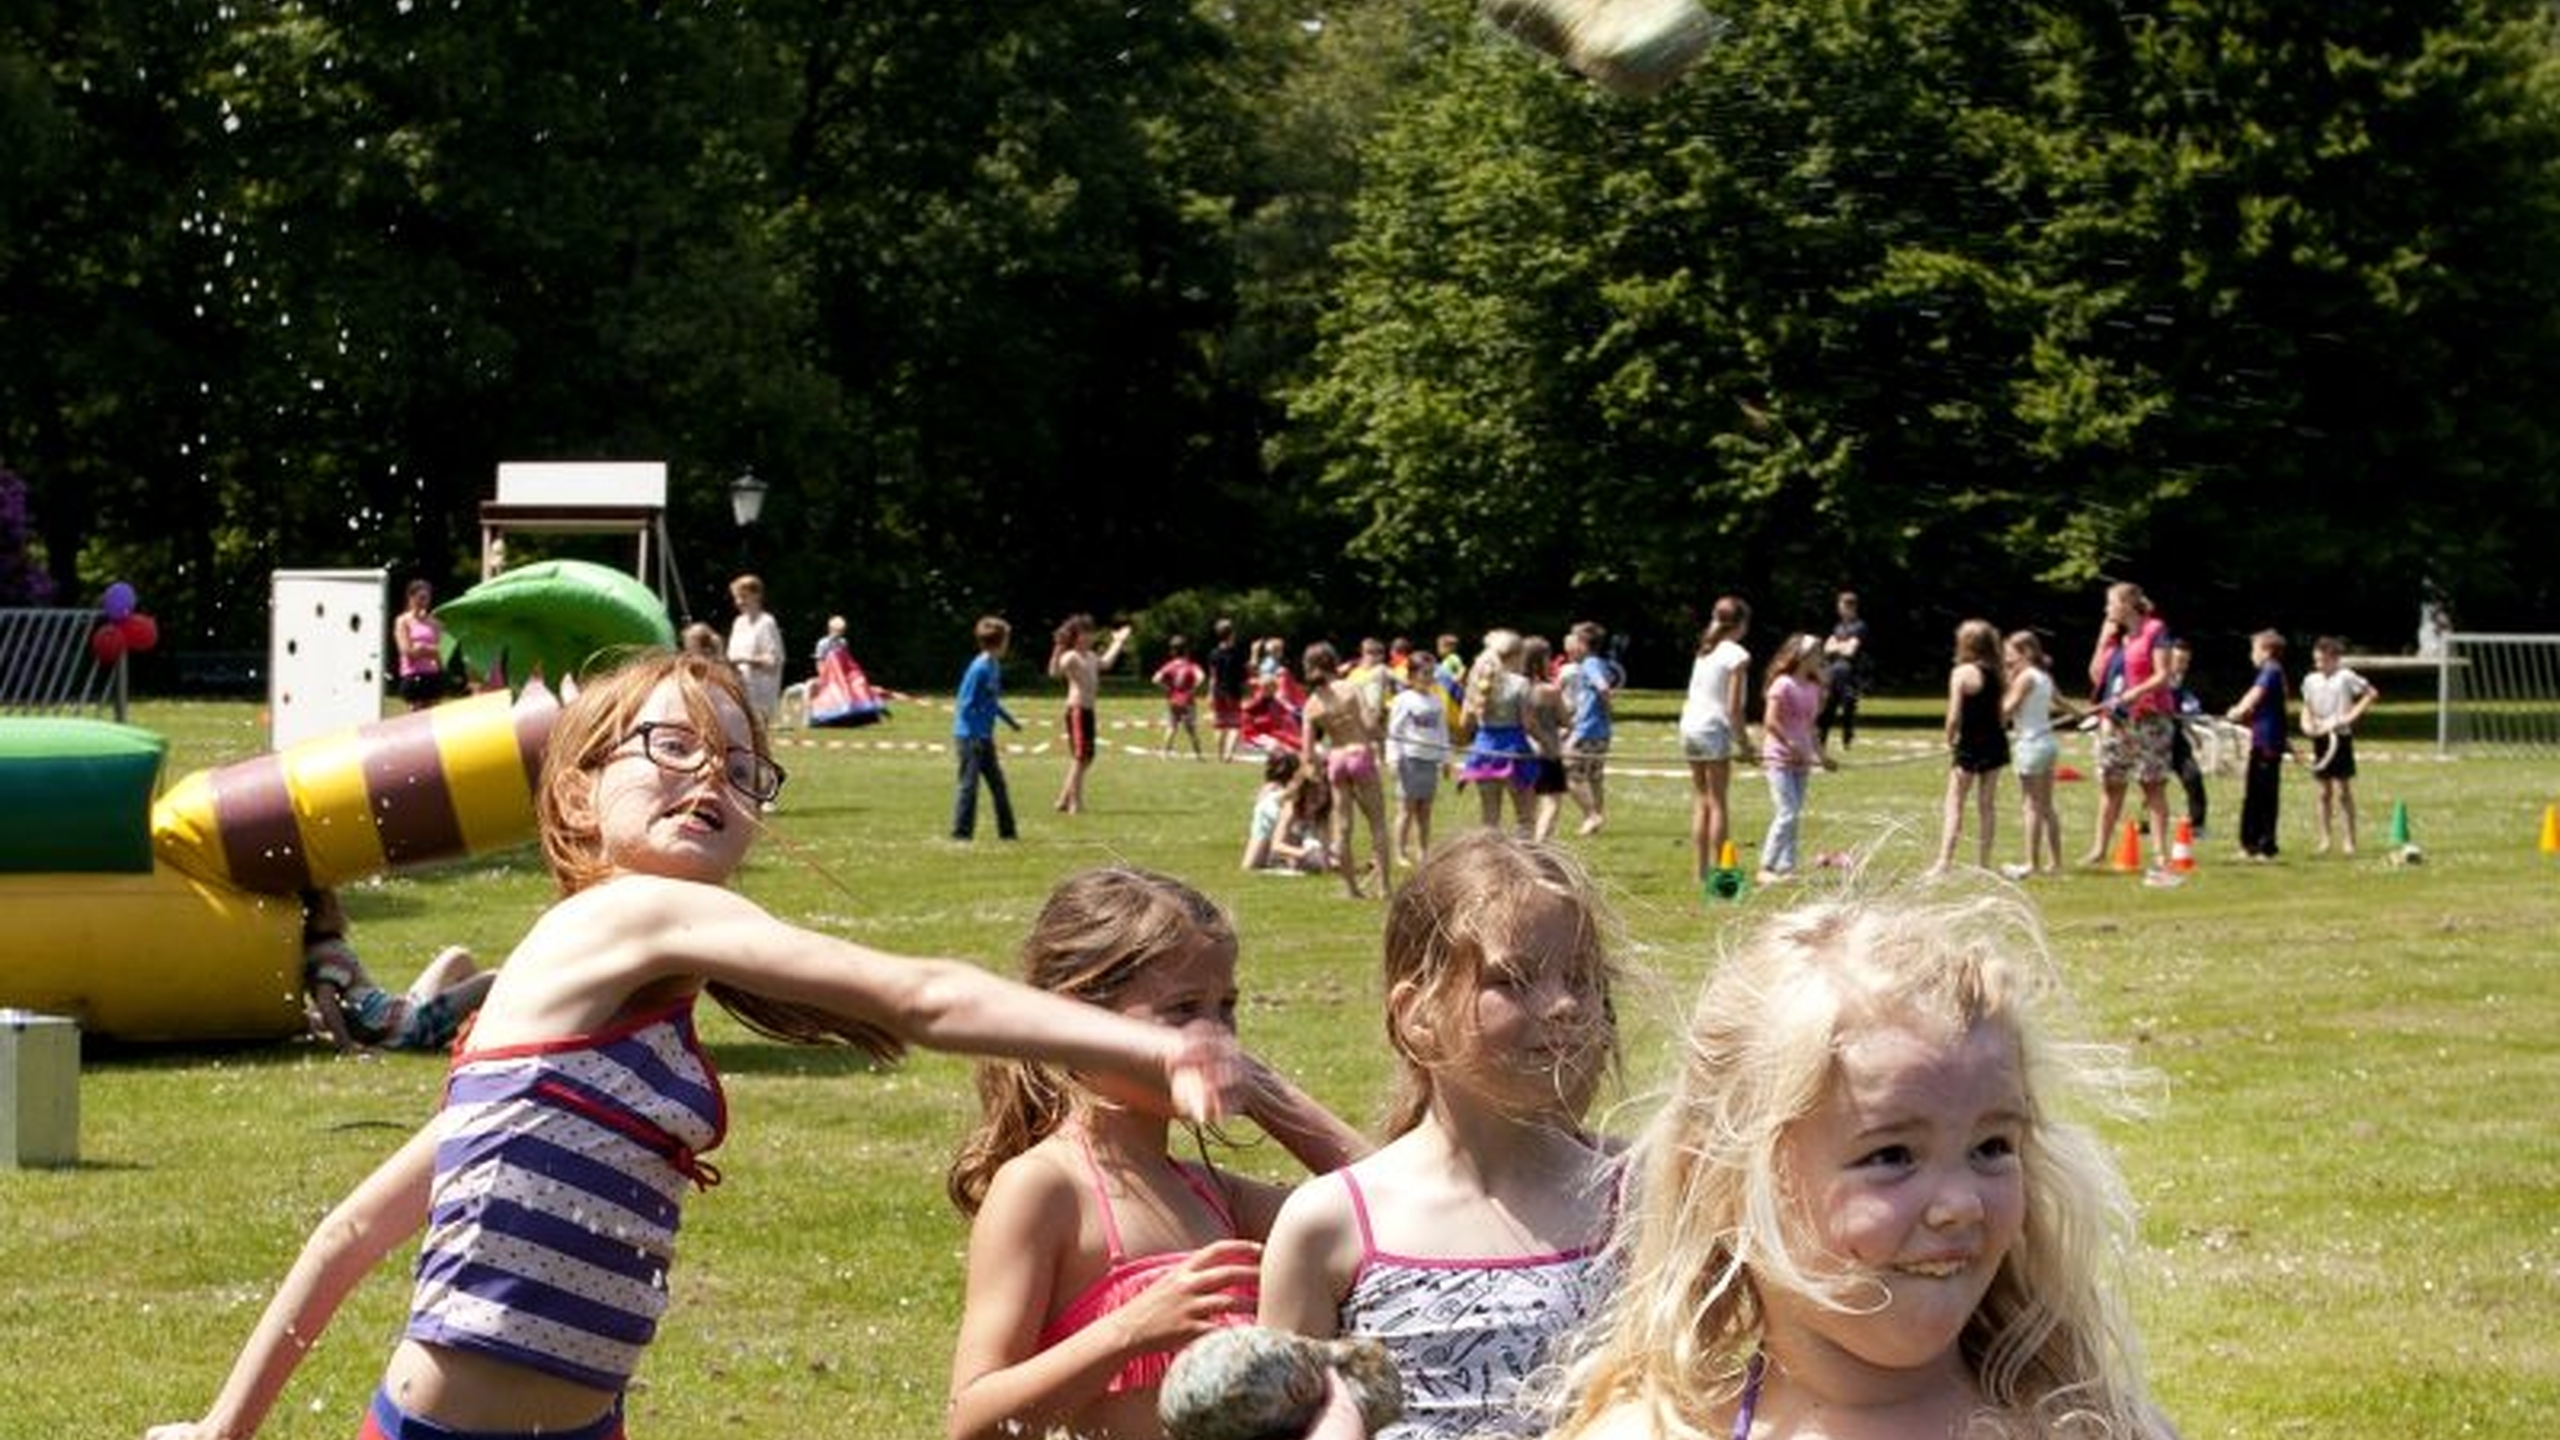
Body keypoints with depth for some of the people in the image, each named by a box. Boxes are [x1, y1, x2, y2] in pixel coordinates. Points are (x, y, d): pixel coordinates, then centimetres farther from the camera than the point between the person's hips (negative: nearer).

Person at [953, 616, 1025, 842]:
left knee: (998, 783, 12)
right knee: (969, 783, -7)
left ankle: (1006, 830, 18)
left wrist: (1009, 720, 27)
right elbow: (965, 705, -19)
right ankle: (961, 831, -2)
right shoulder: (979, 669, -19)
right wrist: (975, 736, -20)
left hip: (984, 738, 9)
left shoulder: (995, 666, 9)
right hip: (969, 737, -9)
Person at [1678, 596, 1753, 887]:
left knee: (1701, 803, 13)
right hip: (1713, 731, -7)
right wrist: (1744, 741, -6)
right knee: (1719, 803, -2)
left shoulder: (1704, 651, 13)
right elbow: (1733, 707, -13)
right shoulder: (1736, 655, -9)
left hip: (1690, 725, 7)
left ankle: (1699, 871, 14)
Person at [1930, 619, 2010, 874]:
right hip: (1995, 742, 6)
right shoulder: (1997, 674, 6)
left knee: (1954, 803, -2)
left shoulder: (1962, 672, -12)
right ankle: (1983, 861, 14)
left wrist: (1950, 743, -2)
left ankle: (1944, 862, -7)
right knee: (1987, 803, 11)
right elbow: (2002, 711, 8)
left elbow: (1954, 716, -13)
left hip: (1970, 745, -6)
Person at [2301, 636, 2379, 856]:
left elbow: (2372, 694, -7)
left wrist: (2351, 715, -13)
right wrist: (2307, 723, -4)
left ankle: (2349, 839, 1)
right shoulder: (2310, 681, 8)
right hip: (2320, 737, 5)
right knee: (2324, 792, 8)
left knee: (2343, 790, -4)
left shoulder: (2345, 677, -8)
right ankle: (2325, 838, 13)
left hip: (2340, 737, -5)